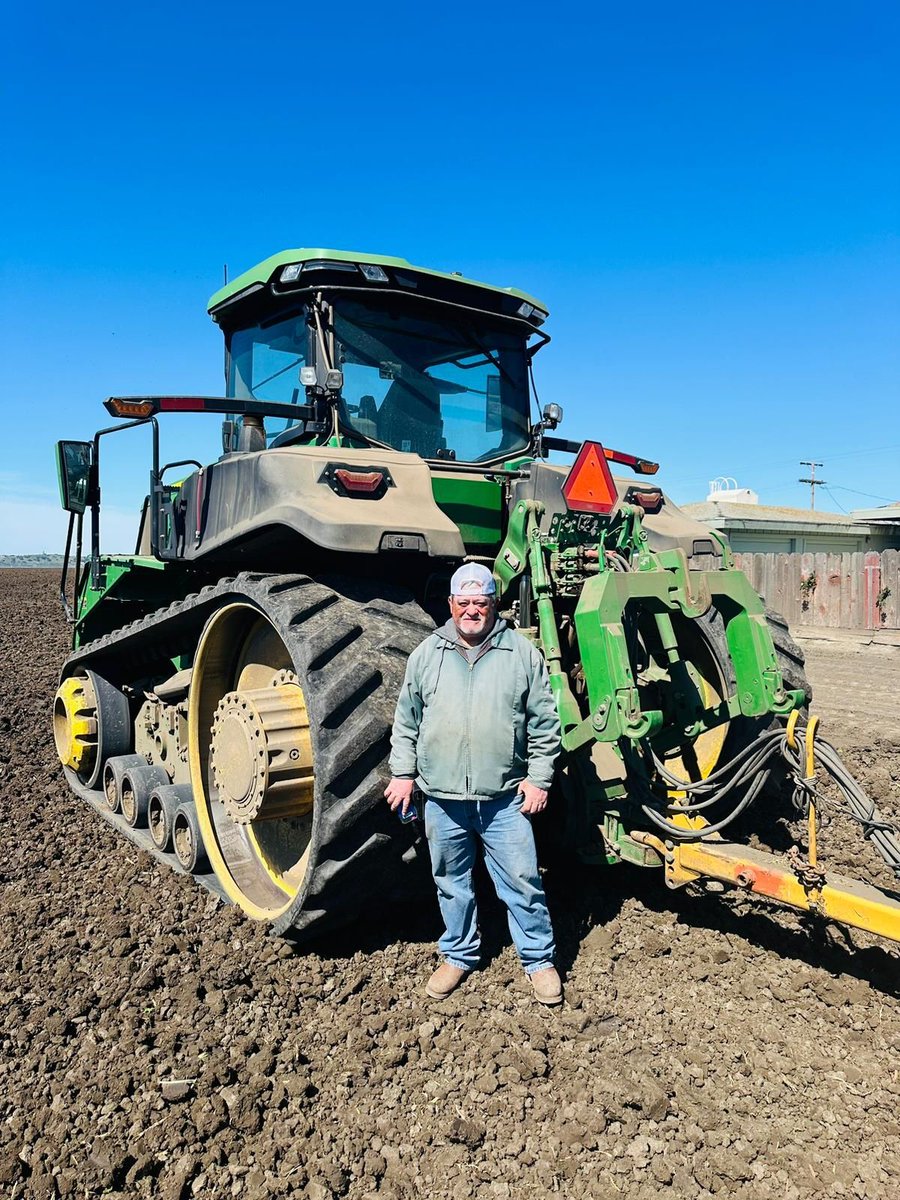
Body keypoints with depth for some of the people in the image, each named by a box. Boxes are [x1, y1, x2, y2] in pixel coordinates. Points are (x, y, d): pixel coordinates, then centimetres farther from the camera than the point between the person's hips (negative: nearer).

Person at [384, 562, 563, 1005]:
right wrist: (403, 773, 7)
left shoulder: (522, 653, -1)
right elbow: (406, 722, 10)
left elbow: (544, 723, 1)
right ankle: (458, 954, 37)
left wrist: (538, 778, -2)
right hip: (442, 798, 2)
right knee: (451, 883, 17)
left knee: (522, 882, 7)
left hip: (505, 798, -1)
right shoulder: (426, 655, 3)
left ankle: (539, 960, 27)